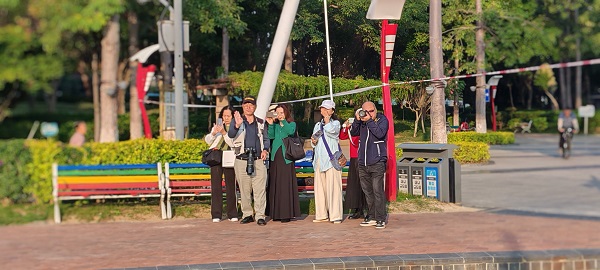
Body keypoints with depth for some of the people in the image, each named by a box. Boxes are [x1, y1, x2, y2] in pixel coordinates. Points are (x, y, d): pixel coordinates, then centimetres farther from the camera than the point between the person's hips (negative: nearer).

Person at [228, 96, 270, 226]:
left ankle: (260, 215, -4)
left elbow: (266, 139, 21)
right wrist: (237, 125, -32)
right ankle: (247, 214, 14)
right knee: (244, 190, 4)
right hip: (242, 160, -1)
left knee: (260, 189, -6)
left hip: (258, 160, 1)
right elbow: (230, 135, -11)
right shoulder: (236, 120, 7)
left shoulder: (260, 122, 15)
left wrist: (265, 150, 0)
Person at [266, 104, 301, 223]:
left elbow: (291, 132, -15)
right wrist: (270, 124, -10)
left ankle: (286, 213, -5)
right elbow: (271, 136, 0)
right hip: (275, 156, 4)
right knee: (275, 185, 5)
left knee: (286, 185, -6)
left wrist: (283, 121, -20)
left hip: (286, 156, -4)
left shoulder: (291, 124, 6)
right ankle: (276, 213, 10)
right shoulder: (275, 125, 15)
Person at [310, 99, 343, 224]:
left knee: (333, 186, -10)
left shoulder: (335, 123, 5)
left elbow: (330, 130, -18)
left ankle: (335, 215, -9)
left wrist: (327, 118, -5)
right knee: (319, 187, 2)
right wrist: (313, 141, 3)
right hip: (319, 159, 6)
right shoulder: (317, 125, 22)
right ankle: (322, 214, 8)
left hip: (331, 158, -6)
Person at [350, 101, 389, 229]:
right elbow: (353, 133, 5)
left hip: (377, 162, -5)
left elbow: (380, 133, -16)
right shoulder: (362, 120, 14)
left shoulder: (382, 119, 0)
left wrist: (369, 121, -16)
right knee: (367, 192, 9)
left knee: (377, 191, -9)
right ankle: (372, 217, 17)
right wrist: (357, 120, -7)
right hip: (362, 163, 5)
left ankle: (381, 219, -5)